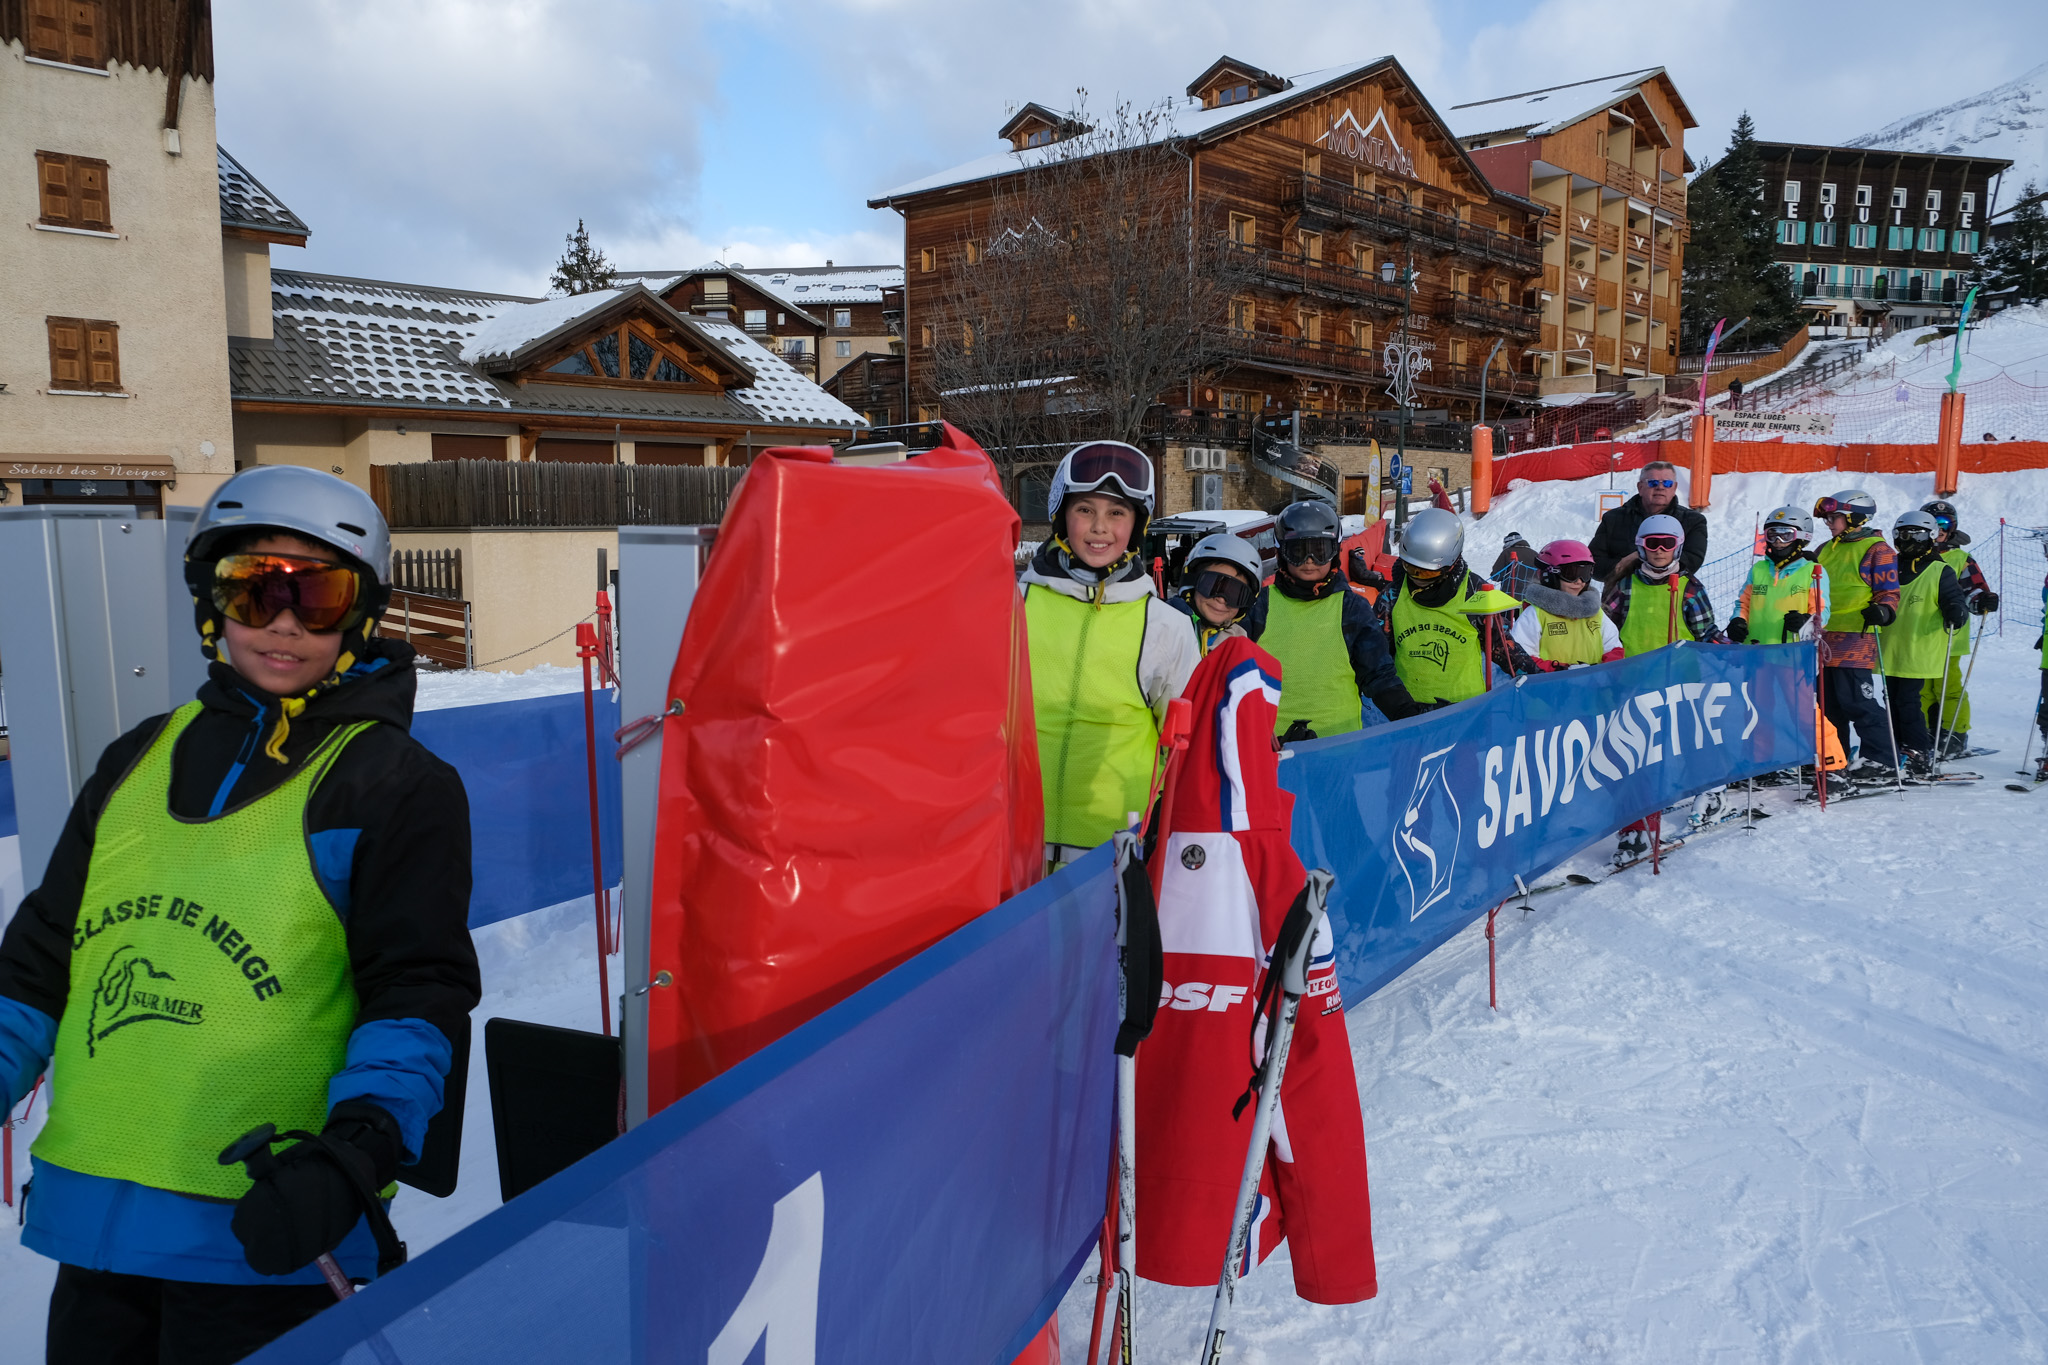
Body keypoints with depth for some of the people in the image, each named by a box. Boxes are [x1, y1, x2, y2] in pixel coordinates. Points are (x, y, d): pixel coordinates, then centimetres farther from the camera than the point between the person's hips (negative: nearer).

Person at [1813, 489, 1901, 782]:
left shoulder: (1876, 550, -4)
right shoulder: (1825, 551, 18)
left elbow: (1889, 591, -8)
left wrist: (1882, 610, -27)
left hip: (1854, 640, -8)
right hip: (1823, 638, 8)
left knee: (1857, 702, -10)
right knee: (1828, 704, 11)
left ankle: (1882, 760, -1)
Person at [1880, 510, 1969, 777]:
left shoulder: (1940, 572, -1)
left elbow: (1954, 602, -6)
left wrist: (1956, 614, -26)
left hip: (1919, 653, -6)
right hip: (1890, 652, 6)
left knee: (1907, 702, -10)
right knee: (1892, 702, 9)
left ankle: (1920, 757, -2)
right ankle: (1897, 754, 19)